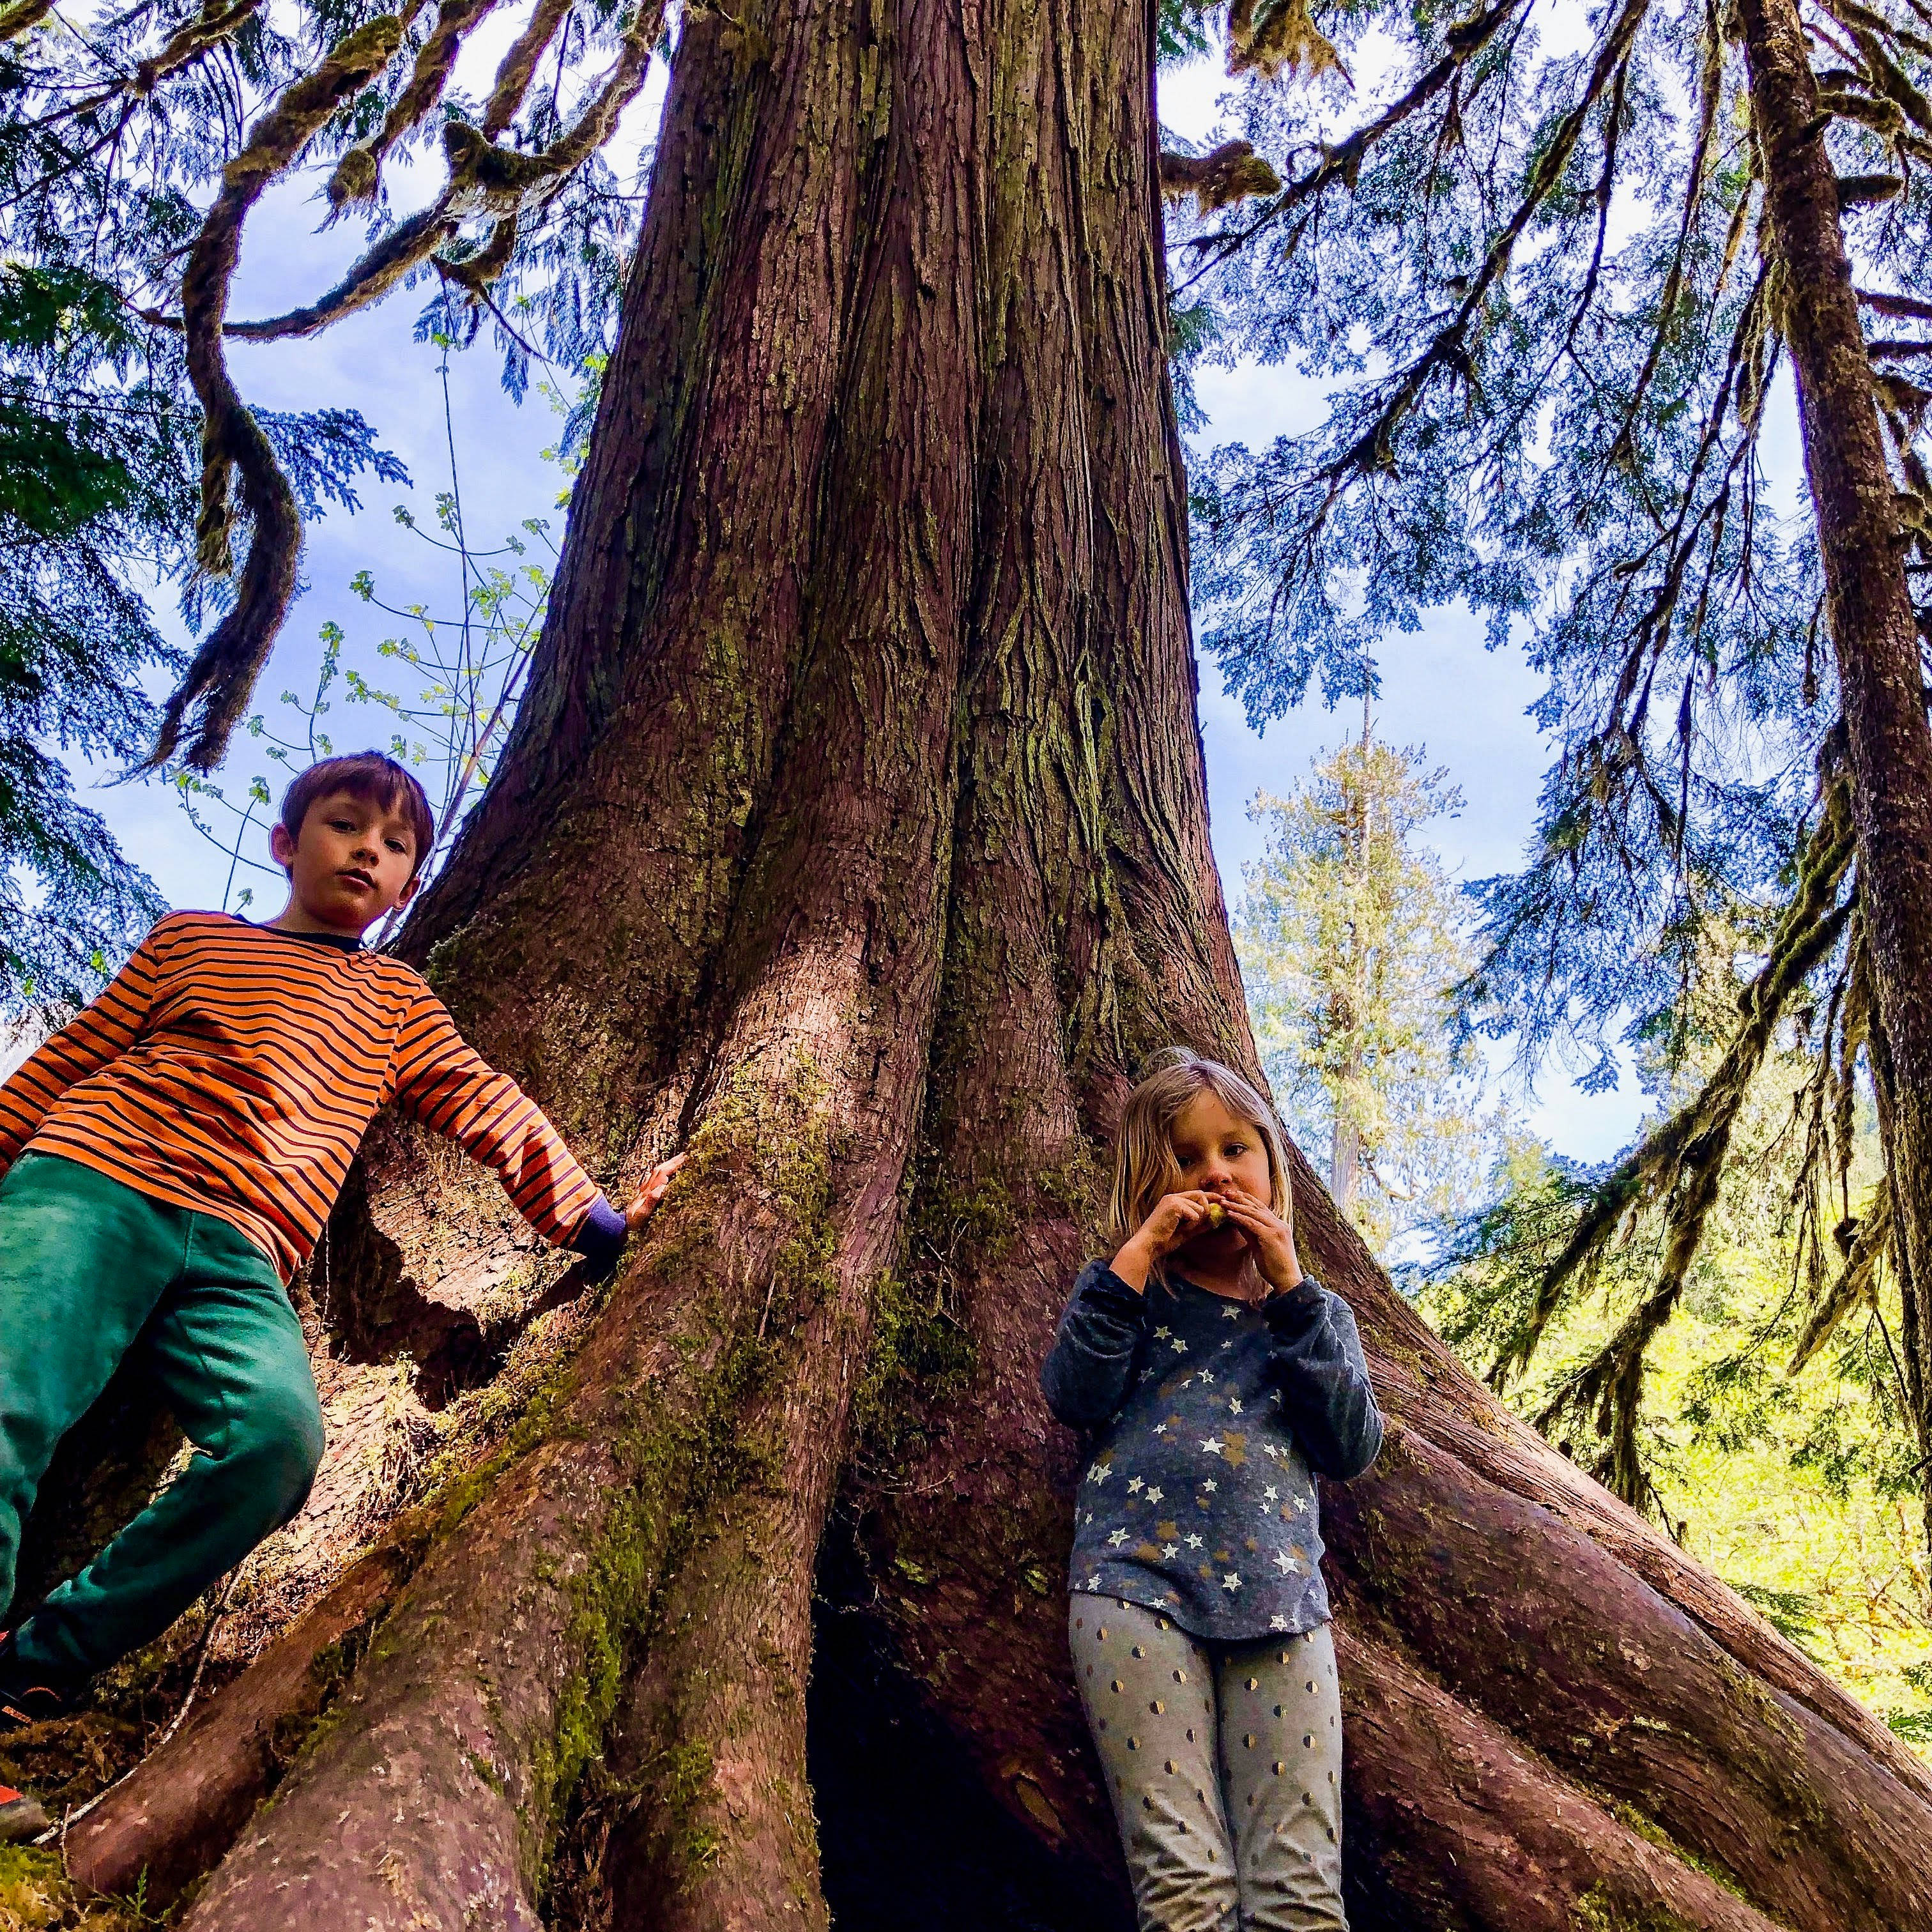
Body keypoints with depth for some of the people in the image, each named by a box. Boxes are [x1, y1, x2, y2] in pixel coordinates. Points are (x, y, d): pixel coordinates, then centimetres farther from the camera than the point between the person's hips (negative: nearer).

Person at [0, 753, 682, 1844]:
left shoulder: (394, 1000, 26)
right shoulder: (192, 938, 22)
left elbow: (489, 1109, 17)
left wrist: (593, 1220, 6)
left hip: (238, 1258, 1)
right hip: (90, 1185, -1)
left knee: (279, 1430, -28)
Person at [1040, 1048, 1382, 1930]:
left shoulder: (1311, 1310, 19)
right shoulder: (1126, 1287, 14)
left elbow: (1354, 1448, 3)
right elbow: (1074, 1396, -5)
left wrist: (1290, 1292, -2)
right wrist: (1140, 1253, -7)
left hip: (1279, 1596, 2)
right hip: (1138, 1583, -2)